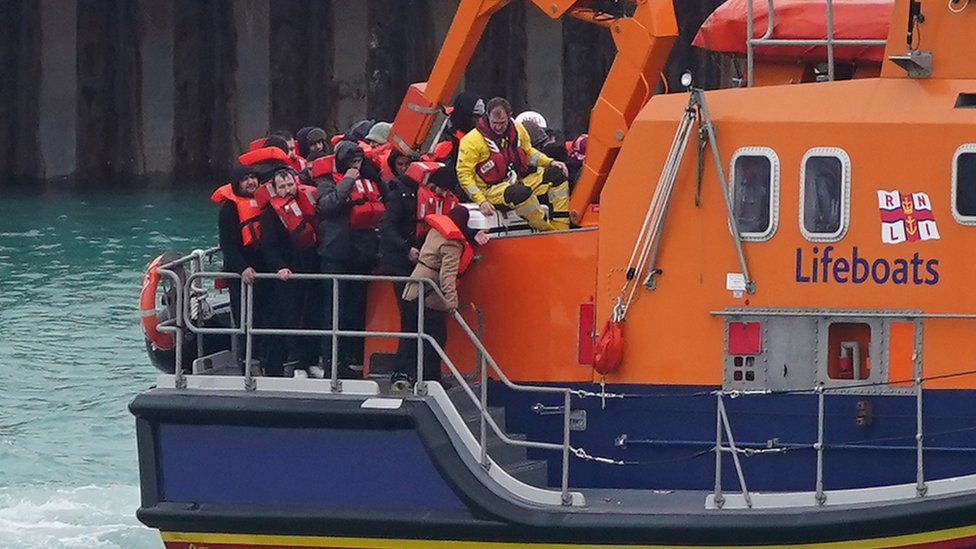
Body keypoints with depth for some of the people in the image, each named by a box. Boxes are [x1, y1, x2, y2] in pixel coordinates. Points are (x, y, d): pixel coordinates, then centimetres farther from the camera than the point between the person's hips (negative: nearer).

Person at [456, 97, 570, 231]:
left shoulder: (517, 130, 6)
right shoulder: (472, 141, -12)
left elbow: (529, 152, 24)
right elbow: (464, 174, -11)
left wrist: (550, 162, 7)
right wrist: (481, 201, -21)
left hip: (521, 181, 7)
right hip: (493, 189, -7)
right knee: (521, 193, -38)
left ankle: (561, 229, -8)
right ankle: (547, 231, -24)